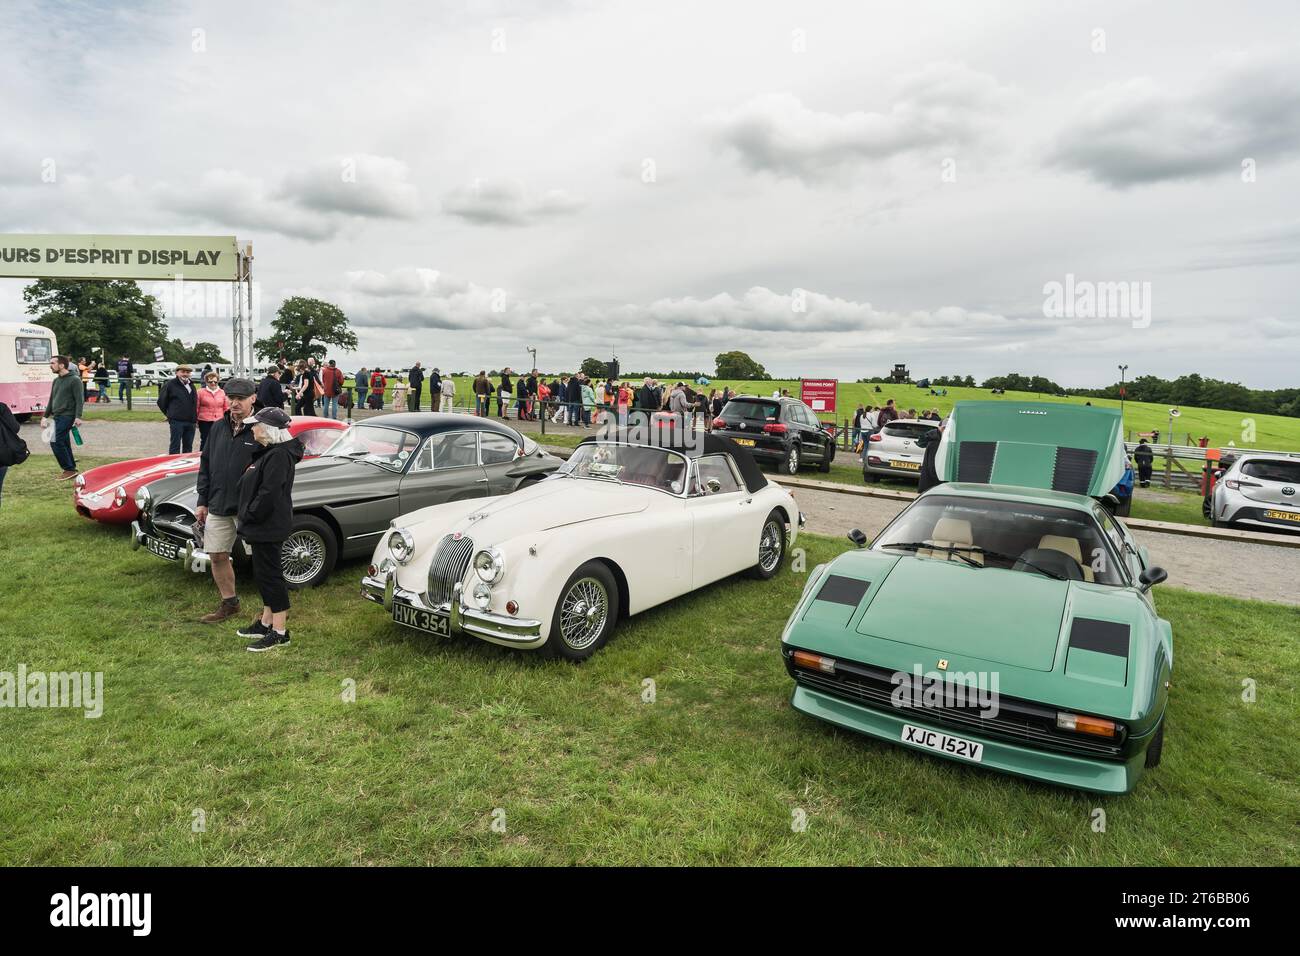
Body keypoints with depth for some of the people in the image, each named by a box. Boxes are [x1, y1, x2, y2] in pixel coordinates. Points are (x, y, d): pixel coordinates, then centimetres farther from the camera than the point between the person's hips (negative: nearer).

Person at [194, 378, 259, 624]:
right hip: (218, 506, 6)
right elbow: (205, 465, 13)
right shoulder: (218, 427, 8)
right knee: (217, 556, 12)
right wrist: (202, 501, 10)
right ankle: (229, 603, 29)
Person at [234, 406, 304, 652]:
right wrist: (245, 517, 13)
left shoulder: (279, 456, -20)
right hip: (263, 526, 10)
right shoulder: (269, 452, 13)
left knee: (270, 576, -4)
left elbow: (268, 494, -25)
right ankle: (266, 623, 30)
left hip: (269, 527, -10)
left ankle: (280, 633, 3)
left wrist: (247, 517, -16)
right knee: (264, 575, 18)